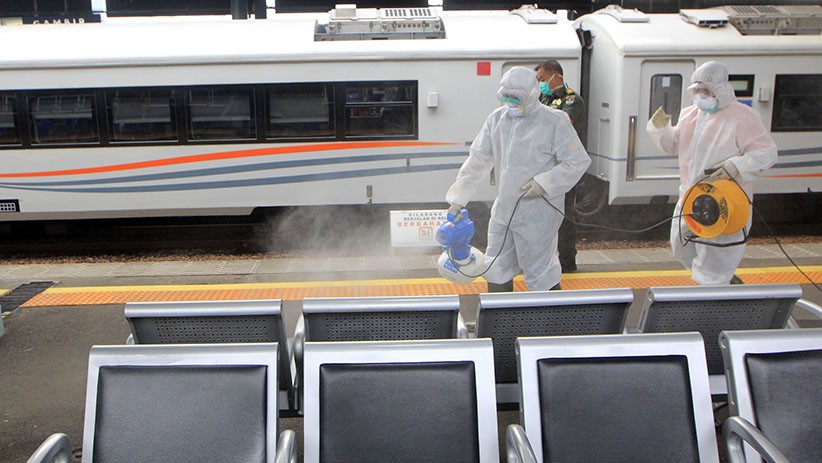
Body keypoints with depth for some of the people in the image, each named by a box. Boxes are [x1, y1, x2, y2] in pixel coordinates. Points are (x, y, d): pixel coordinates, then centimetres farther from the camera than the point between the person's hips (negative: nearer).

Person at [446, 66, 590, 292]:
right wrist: (458, 199, 4)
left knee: (540, 274, 2)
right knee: (496, 272, 15)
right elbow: (477, 160, 7)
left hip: (537, 215, -6)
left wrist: (544, 183, -18)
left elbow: (578, 162, -8)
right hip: (503, 212, 6)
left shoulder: (554, 122, -11)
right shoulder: (497, 118, 4)